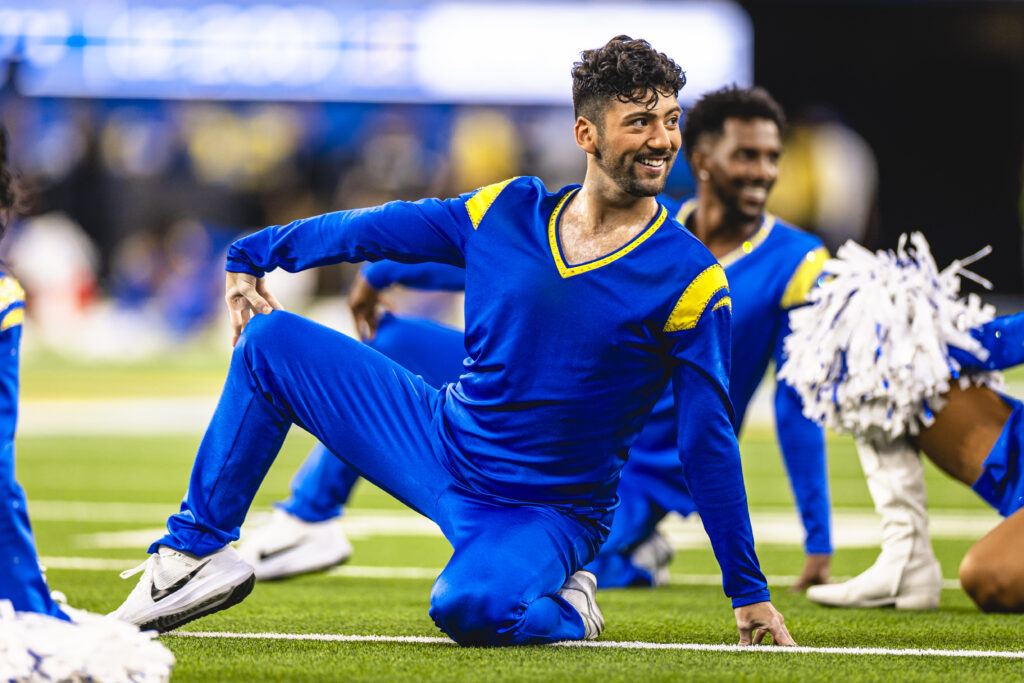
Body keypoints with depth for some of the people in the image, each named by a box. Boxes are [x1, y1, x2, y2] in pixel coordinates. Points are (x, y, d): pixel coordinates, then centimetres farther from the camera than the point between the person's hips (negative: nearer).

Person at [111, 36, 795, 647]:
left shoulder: (691, 282, -14)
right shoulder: (508, 212, -3)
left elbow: (710, 443, -10)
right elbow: (374, 229, 11)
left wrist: (750, 593, -9)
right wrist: (254, 254, 19)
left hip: (548, 513, -5)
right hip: (441, 442, 5)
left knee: (469, 608, -38)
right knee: (270, 340, 0)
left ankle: (562, 608, -3)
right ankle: (196, 551, 7)